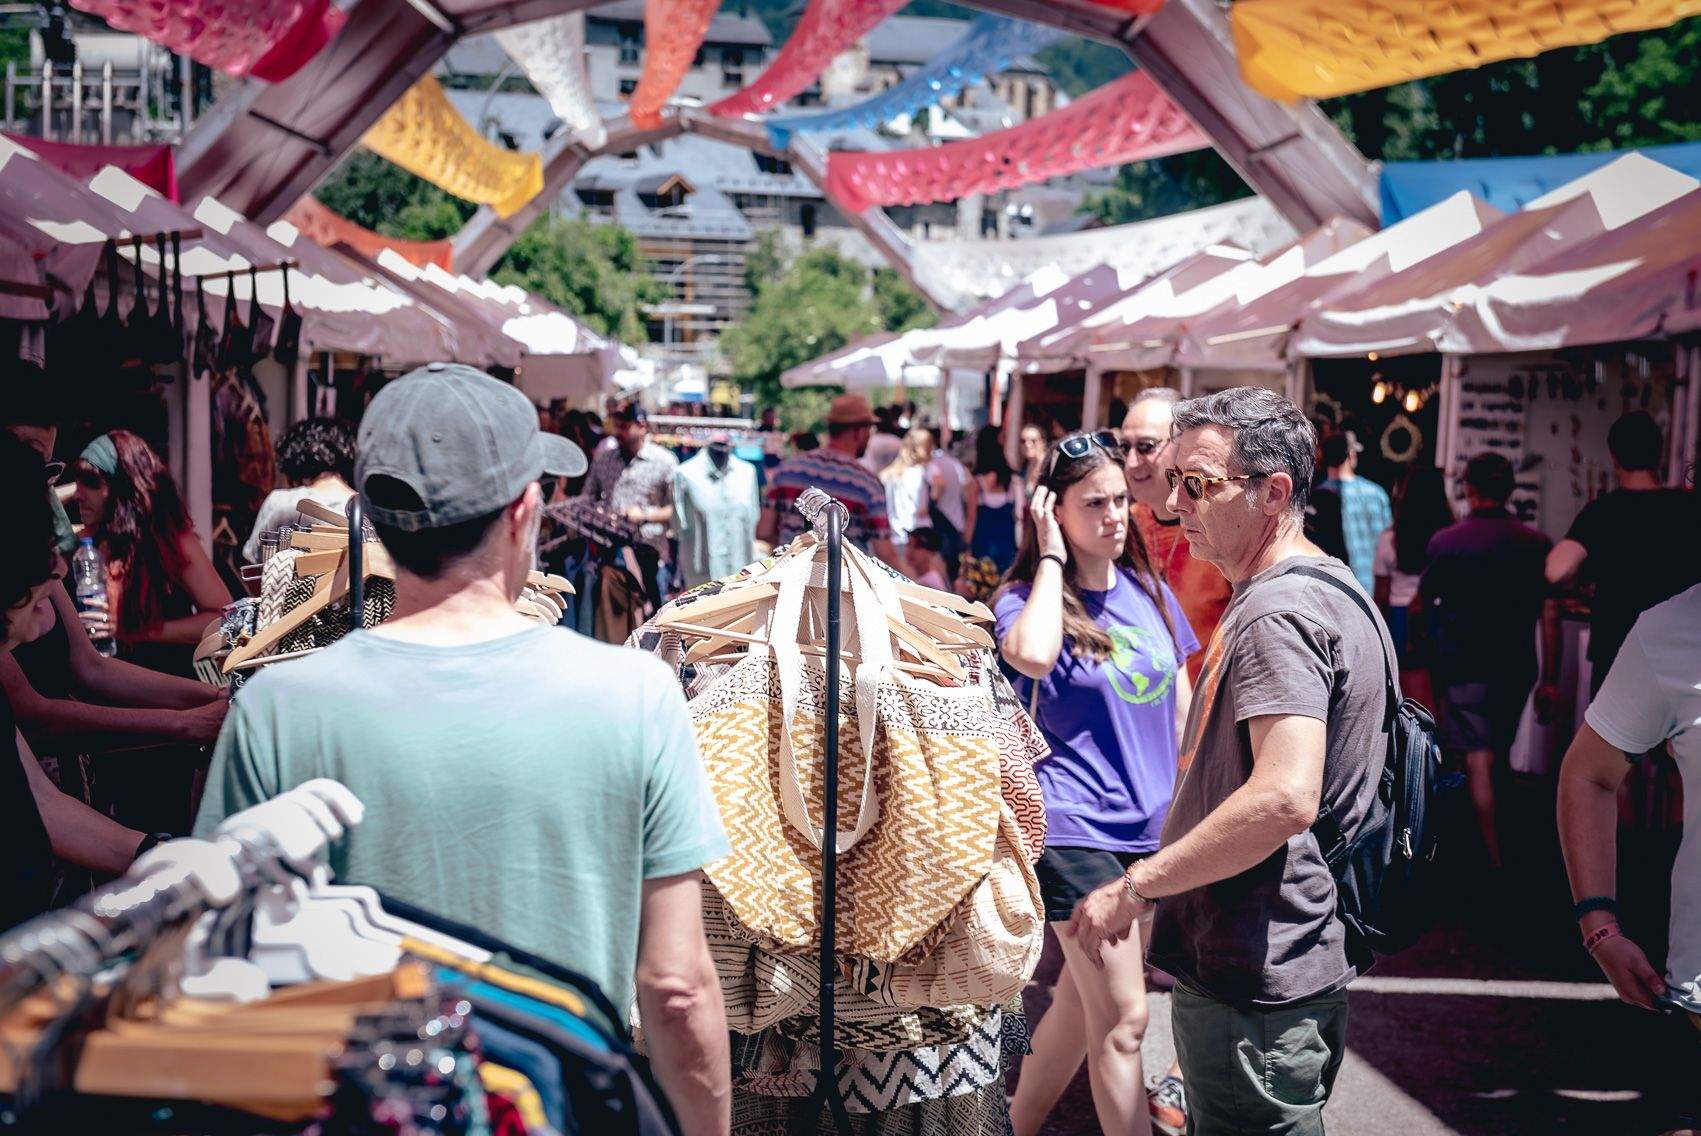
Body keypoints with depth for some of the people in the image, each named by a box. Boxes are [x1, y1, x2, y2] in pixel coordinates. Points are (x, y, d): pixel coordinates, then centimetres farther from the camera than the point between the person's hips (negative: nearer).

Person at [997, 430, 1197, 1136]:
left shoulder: (1150, 592, 8)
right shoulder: (1025, 598, -7)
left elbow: (1182, 708, 16)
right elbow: (1032, 656, -33)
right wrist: (1050, 558, -20)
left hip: (1153, 830, 6)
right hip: (1075, 828, -6)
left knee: (1082, 1003, 16)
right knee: (1122, 1016, -9)